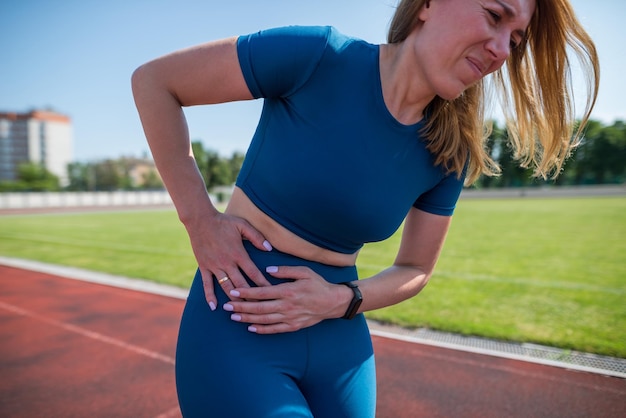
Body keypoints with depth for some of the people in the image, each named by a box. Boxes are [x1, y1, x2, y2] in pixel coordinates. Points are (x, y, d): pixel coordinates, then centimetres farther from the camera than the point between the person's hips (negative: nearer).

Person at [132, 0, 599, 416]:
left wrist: (341, 300, -12)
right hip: (236, 327, -3)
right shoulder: (318, 56, -17)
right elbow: (153, 80, -10)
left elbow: (415, 271, 7)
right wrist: (200, 220, -13)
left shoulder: (449, 156, -3)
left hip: (339, 341, 4)